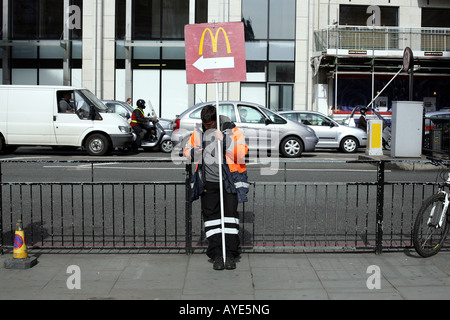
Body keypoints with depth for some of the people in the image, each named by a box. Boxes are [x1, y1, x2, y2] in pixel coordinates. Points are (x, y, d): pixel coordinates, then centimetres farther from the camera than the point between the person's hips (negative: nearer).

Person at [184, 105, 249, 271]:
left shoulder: (232, 130, -5)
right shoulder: (198, 132, 7)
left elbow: (242, 151, -17)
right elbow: (187, 149, 18)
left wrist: (224, 139, -26)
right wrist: (194, 152, -6)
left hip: (229, 181, -3)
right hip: (208, 181, 4)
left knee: (230, 213, -5)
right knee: (210, 215, 2)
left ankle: (230, 254, 3)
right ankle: (216, 255, 9)